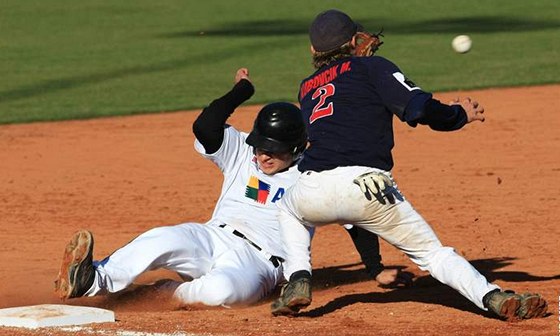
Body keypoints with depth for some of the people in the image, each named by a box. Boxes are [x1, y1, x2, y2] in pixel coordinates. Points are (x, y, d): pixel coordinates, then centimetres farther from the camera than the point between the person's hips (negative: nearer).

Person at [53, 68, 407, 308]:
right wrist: (243, 90, -2)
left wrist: (377, 270, -2)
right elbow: (205, 127, -7)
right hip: (213, 239, 3)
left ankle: (177, 293, -15)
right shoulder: (242, 151, 10)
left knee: (223, 289, -41)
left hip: (257, 263, -3)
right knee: (165, 239, -31)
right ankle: (91, 280, -44)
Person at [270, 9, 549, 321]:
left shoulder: (306, 87, 27)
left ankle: (298, 281, 17)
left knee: (289, 207, 38)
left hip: (315, 189, 3)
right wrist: (462, 115, 16)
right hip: (368, 187, -3)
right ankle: (494, 297, -17)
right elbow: (419, 108, 1)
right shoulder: (372, 66, 13)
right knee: (432, 251, 6)